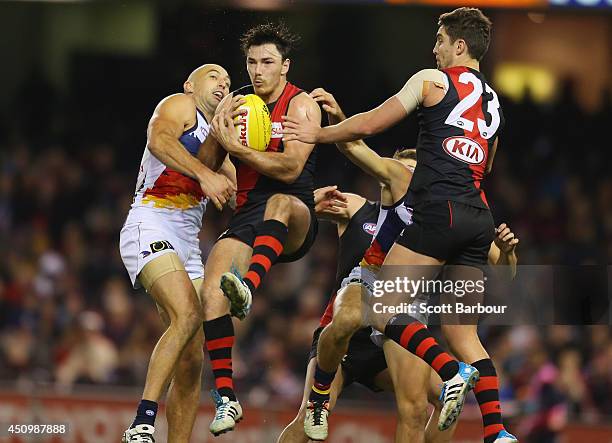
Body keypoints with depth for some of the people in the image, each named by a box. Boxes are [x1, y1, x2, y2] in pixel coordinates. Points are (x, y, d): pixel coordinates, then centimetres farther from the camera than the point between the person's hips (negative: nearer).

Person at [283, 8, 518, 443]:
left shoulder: (433, 80, 3)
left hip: (439, 211, -7)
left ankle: (450, 371, -27)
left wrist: (318, 133, 19)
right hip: (479, 219, 7)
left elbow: (370, 124, 5)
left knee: (382, 310, -6)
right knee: (463, 334, 9)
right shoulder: (493, 101, 23)